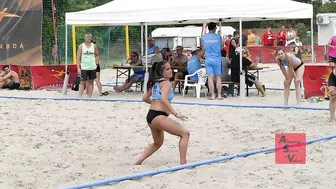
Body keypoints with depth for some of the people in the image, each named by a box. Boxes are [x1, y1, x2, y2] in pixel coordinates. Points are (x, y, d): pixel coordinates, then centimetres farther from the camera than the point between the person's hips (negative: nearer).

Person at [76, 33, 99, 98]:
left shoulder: (94, 46, 5)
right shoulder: (81, 46, -2)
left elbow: (97, 55, 17)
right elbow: (78, 57, -4)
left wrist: (96, 63, 6)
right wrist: (78, 68, -11)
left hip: (92, 67, 3)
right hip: (84, 67, -2)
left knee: (91, 82, 6)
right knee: (83, 82, -5)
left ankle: (90, 97, 11)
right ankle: (80, 96, -5)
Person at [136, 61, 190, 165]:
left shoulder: (155, 83, 19)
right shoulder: (166, 83, -7)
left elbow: (145, 98, 25)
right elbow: (164, 99, -23)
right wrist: (176, 113, -24)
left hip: (151, 116, 10)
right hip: (158, 116, -10)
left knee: (157, 143, 29)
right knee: (185, 133, -11)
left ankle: (138, 162, 25)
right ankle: (183, 163, -17)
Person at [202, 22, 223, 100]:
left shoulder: (204, 37, 1)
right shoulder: (218, 37, -3)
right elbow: (221, 48, 6)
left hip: (208, 59, 1)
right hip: (217, 59, -1)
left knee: (210, 78, 1)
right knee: (218, 77, 5)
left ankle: (212, 95, 1)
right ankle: (219, 95, 3)